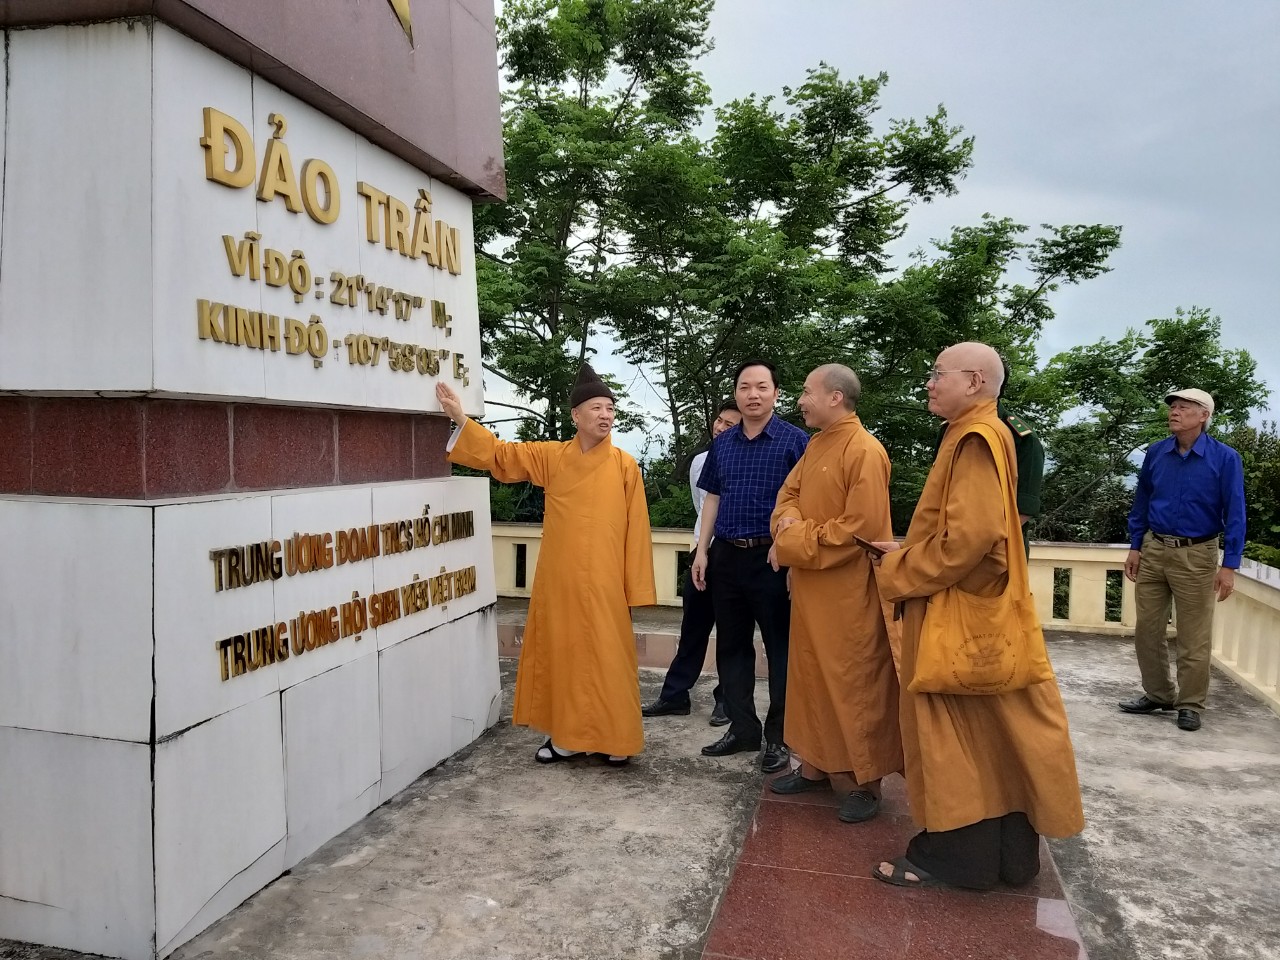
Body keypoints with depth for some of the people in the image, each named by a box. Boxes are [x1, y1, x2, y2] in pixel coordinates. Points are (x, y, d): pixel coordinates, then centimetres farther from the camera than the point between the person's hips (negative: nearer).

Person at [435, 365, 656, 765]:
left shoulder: (624, 465, -3)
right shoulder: (551, 457, 4)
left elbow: (636, 528, -3)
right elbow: (500, 454, 8)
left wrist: (636, 587, -5)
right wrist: (461, 418, -2)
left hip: (604, 583, -3)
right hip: (558, 580, 3)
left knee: (608, 658, 4)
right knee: (560, 653, 11)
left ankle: (614, 737, 18)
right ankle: (565, 734, 26)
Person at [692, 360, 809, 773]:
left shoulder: (795, 440, -5)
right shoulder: (722, 443, 10)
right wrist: (702, 550, 9)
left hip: (773, 558, -5)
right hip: (727, 557, 5)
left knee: (781, 647, 3)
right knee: (731, 645, 11)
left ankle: (778, 737, 15)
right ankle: (742, 728, 25)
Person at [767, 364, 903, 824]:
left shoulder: (865, 451, -17)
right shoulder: (815, 445, 11)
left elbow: (862, 527, -22)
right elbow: (789, 493, 17)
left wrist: (800, 541, -15)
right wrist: (788, 523, -6)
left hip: (848, 592, -9)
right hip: (811, 587, 9)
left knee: (852, 683, 2)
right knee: (812, 677, 15)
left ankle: (864, 781, 15)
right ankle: (816, 766, 28)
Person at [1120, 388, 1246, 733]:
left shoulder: (1225, 458, -8)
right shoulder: (1155, 453, 2)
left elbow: (1234, 514, -8)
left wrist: (1229, 566, -12)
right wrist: (1135, 547, 9)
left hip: (1196, 556, -4)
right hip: (1153, 551, 4)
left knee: (1194, 639, 3)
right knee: (1147, 630, 10)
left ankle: (1190, 705, 17)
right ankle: (1158, 694, 26)